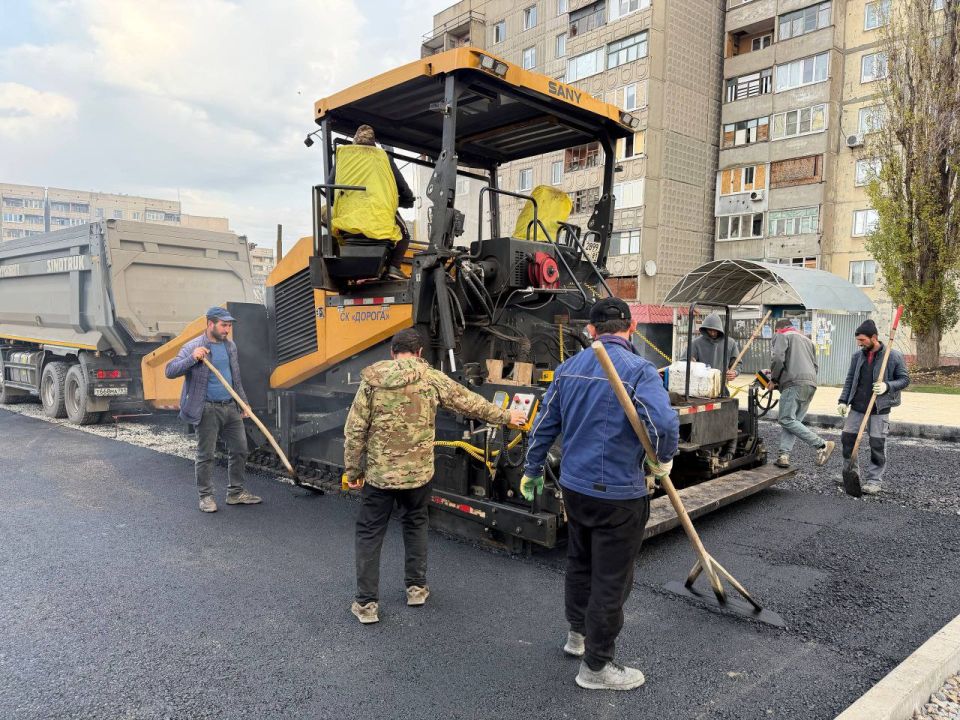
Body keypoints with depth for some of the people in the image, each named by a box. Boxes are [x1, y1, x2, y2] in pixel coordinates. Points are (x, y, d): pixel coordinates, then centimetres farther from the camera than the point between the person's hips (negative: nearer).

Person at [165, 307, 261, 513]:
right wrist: (192, 358, -28)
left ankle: (236, 492, 22)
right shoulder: (193, 347, -9)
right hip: (208, 410, -6)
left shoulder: (230, 346, 11)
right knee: (206, 455, 2)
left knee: (240, 449, 9)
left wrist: (244, 403, 18)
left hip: (231, 407, 7)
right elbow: (170, 371, -15)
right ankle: (206, 496, 16)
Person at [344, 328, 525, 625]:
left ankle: (367, 603, 14)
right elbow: (470, 402, 6)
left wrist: (353, 471, 5)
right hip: (418, 472, 1)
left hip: (379, 473, -1)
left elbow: (355, 430, -5)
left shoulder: (372, 380, -5)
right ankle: (416, 587, 32)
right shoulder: (432, 378, -4)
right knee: (415, 525, 23)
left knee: (369, 533, 11)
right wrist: (505, 416, 21)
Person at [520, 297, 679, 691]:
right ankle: (596, 667, 23)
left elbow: (545, 424, 9)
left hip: (573, 486, 7)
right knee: (611, 581, 8)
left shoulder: (569, 367, 3)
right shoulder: (638, 370, -17)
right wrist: (663, 460, -10)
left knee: (580, 563, 25)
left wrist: (532, 470, 21)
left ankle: (577, 634, 45)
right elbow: (664, 423, -31)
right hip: (617, 495, -6)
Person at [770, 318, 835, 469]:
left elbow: (778, 359, -9)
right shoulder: (807, 339, 32)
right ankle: (784, 455, -6)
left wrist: (774, 379, 3)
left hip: (794, 383, -8)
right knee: (793, 420, 6)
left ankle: (822, 445, -15)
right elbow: (815, 366, 27)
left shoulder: (781, 336, 8)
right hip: (811, 384, 8)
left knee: (786, 419, -10)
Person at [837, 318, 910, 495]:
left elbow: (905, 379, -2)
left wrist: (887, 386, -20)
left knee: (877, 444, 0)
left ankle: (874, 480, 13)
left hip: (879, 410, -4)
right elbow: (849, 380, 12)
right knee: (847, 437, 5)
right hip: (857, 408, 4)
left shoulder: (893, 355, -7)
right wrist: (843, 400, 3)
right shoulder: (858, 356, 6)